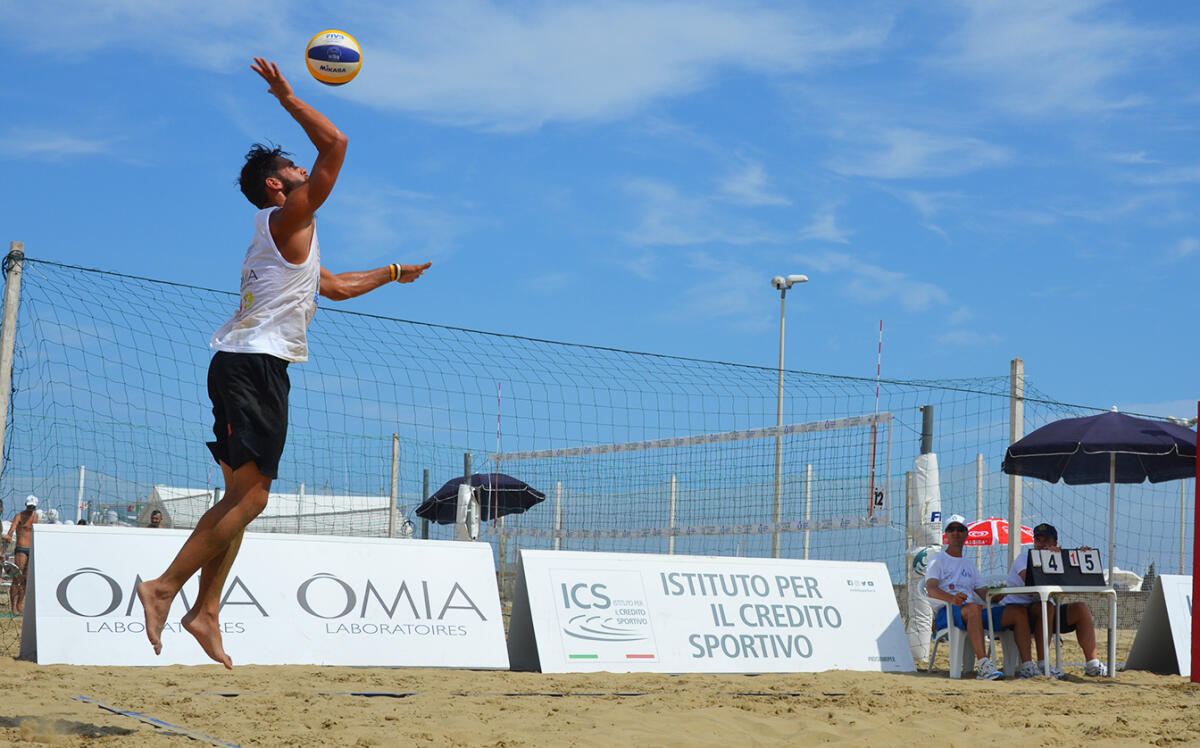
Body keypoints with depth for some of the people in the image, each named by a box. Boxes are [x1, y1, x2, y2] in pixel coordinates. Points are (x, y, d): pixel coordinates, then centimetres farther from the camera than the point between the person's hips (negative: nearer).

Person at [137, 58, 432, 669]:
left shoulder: (290, 239, 27)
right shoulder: (288, 218, -2)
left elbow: (334, 286, 42)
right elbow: (335, 144, -10)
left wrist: (391, 273, 49)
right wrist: (287, 98, -2)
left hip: (253, 370, 10)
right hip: (254, 365, -10)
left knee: (243, 496, 7)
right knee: (249, 495, -15)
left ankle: (206, 612, 5)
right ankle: (166, 586, -17)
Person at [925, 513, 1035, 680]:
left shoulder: (969, 564, 31)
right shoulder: (938, 561, 11)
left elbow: (983, 593, 23)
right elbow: (931, 590, -9)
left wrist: (996, 594, -1)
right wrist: (952, 598, -29)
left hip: (974, 612, 6)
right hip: (948, 612, -6)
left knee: (1019, 612, -13)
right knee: (974, 608, -41)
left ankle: (1027, 667, -22)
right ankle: (983, 665, -52)